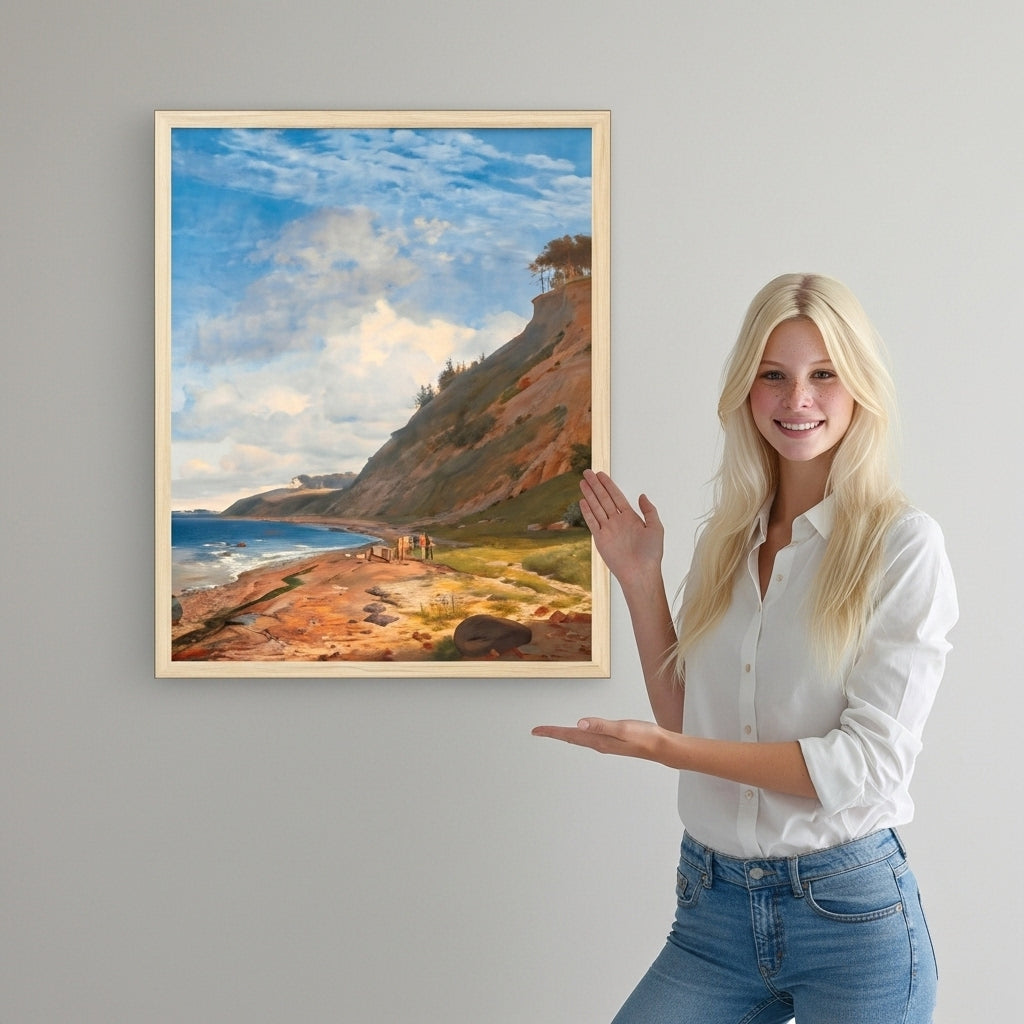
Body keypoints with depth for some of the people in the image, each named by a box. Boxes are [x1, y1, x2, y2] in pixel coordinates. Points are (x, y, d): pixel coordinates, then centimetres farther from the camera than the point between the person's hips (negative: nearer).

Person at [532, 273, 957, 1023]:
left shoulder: (903, 544, -10)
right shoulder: (725, 538, 5)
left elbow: (870, 760, -16)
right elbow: (686, 720, 9)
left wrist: (662, 749, -19)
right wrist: (640, 579, 0)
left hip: (850, 912, -4)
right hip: (713, 910, 4)